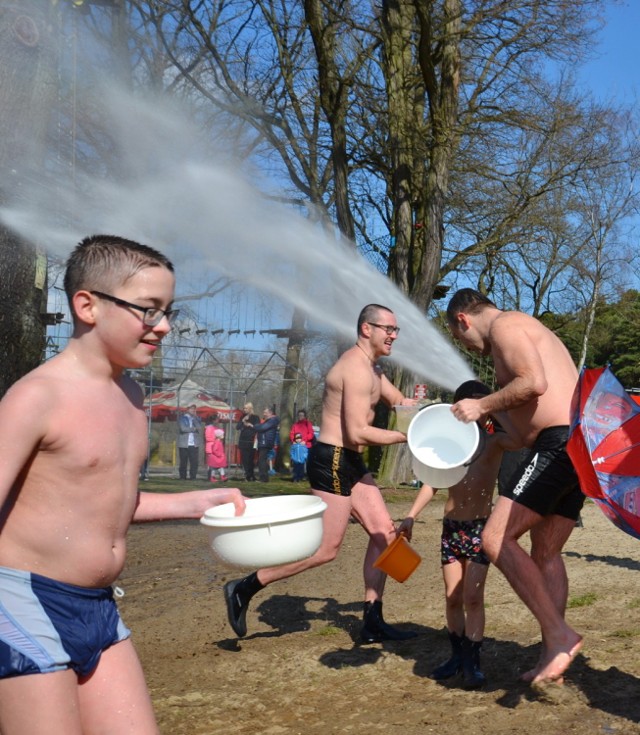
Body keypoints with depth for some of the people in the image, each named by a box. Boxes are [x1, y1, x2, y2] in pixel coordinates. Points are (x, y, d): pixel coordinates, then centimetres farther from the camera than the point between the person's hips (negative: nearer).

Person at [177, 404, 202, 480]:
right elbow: (183, 428, -11)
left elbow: (200, 429, -1)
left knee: (194, 462, -6)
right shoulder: (182, 418, 5)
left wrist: (195, 418, -4)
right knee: (183, 462, 0)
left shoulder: (197, 418, 15)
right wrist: (194, 429, -3)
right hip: (184, 444, -2)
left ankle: (193, 477, -1)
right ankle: (182, 477, 8)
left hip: (194, 445, 2)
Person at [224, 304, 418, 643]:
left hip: (350, 463, 10)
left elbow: (400, 402, 26)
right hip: (332, 460, -10)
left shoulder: (370, 368, 17)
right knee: (326, 549, -5)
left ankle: (372, 622, 13)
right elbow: (358, 433, -23)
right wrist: (408, 435, -17)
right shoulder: (357, 369, -17)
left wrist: (410, 406, 4)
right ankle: (245, 587, 5)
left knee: (385, 533, 7)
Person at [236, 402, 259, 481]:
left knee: (250, 460, -7)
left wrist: (251, 425, -16)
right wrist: (243, 421, -7)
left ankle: (251, 476, 0)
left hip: (251, 441, -4)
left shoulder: (256, 417, 1)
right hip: (243, 441, 4)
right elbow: (237, 427, 7)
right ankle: (247, 476, 7)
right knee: (244, 459, 0)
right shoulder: (243, 416, 13)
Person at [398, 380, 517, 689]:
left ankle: (472, 662, 4)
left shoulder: (493, 440, -4)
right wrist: (411, 515, 7)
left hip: (480, 527, -3)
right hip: (451, 527, 4)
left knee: (473, 597, -5)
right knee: (452, 597, 9)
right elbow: (433, 481, 12)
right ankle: (457, 655, 24)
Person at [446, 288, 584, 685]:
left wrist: (484, 405, -8)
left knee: (496, 539, -12)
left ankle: (560, 635, -13)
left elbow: (534, 383, -20)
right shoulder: (531, 332, 27)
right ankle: (552, 659, 18)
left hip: (559, 444, -11)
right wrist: (491, 410, 22)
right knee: (546, 554, 14)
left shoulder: (504, 325, -3)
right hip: (576, 446, 11)